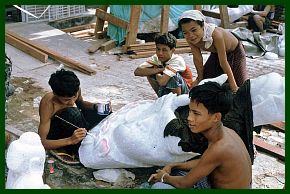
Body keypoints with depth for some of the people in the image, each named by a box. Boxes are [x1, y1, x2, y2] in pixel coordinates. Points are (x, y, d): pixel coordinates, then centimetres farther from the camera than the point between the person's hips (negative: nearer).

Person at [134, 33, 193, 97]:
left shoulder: (178, 60, -29)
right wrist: (159, 69, -29)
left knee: (174, 75, -34)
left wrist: (156, 71, -20)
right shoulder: (155, 58, -13)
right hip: (167, 89, 5)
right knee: (150, 71, -15)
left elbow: (162, 81, -41)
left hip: (183, 90, -5)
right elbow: (137, 72, -26)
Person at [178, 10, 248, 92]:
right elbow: (197, 59, -13)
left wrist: (234, 86, -31)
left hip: (235, 52, -4)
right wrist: (200, 78, -4)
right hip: (216, 54, 5)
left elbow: (223, 62, -37)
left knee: (240, 85, -5)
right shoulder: (190, 39, -28)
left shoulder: (215, 34, -44)